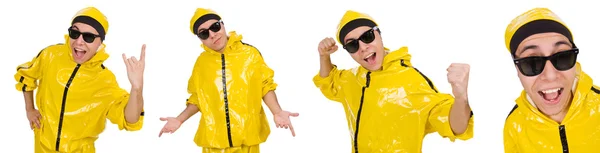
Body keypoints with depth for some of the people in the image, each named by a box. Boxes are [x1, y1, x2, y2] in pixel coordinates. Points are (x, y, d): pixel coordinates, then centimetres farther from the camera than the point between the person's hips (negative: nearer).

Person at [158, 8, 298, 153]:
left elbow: (265, 86, 2)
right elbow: (197, 97, 15)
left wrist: (277, 112, -13)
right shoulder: (201, 62, 5)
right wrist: (180, 119, 3)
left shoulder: (250, 53, -1)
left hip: (248, 137, -1)